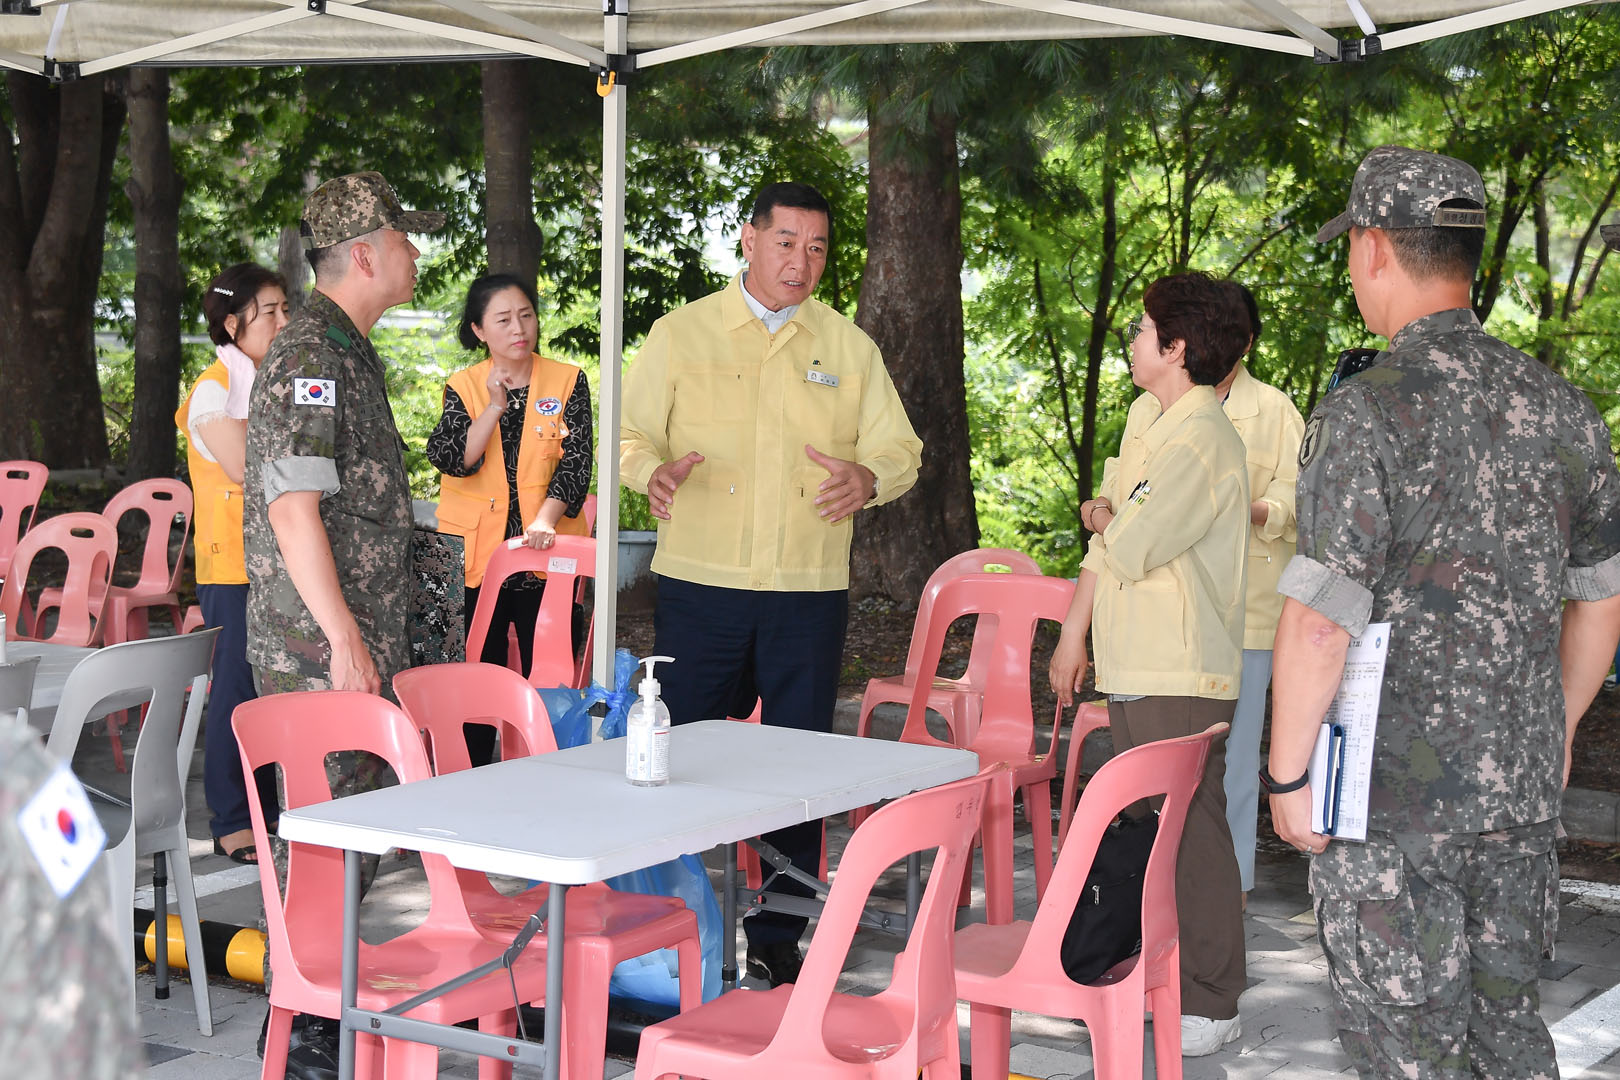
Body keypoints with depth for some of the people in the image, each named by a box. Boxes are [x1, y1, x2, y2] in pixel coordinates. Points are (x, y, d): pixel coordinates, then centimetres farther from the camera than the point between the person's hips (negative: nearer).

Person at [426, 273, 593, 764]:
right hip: (475, 556, 1)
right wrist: (495, 407, -16)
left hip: (545, 556, -1)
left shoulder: (568, 382, 4)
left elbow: (576, 461, -5)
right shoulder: (463, 387, 7)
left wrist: (545, 521, -19)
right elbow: (450, 459, -7)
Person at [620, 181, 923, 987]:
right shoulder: (680, 334, 6)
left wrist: (868, 478, -14)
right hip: (700, 586, -1)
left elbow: (900, 449, 9)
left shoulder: (848, 348, 11)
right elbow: (630, 434, 5)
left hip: (809, 593, 2)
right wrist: (654, 471, -19)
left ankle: (777, 941, 15)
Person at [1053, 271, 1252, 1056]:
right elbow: (1106, 540, 21)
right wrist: (1074, 634, 20)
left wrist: (1100, 517, -2)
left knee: (1191, 831, -5)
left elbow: (1131, 547, -23)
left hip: (1183, 679, -10)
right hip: (1131, 668, 10)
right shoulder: (1149, 426, 16)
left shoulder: (1201, 441, -16)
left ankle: (1210, 1005, 2)